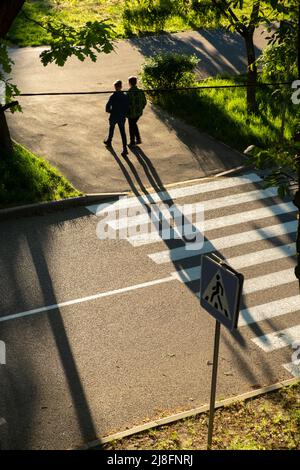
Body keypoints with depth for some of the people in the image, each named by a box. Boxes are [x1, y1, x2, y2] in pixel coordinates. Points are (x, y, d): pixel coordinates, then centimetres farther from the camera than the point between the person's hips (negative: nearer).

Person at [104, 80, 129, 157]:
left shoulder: (113, 96, -17)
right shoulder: (125, 96, -6)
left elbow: (108, 106, -17)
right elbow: (127, 106, -2)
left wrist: (108, 110, 4)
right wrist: (125, 114, 12)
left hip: (113, 116, -2)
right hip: (122, 117, 2)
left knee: (111, 129, 23)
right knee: (123, 132, 3)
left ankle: (109, 141, 47)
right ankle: (125, 149, -5)